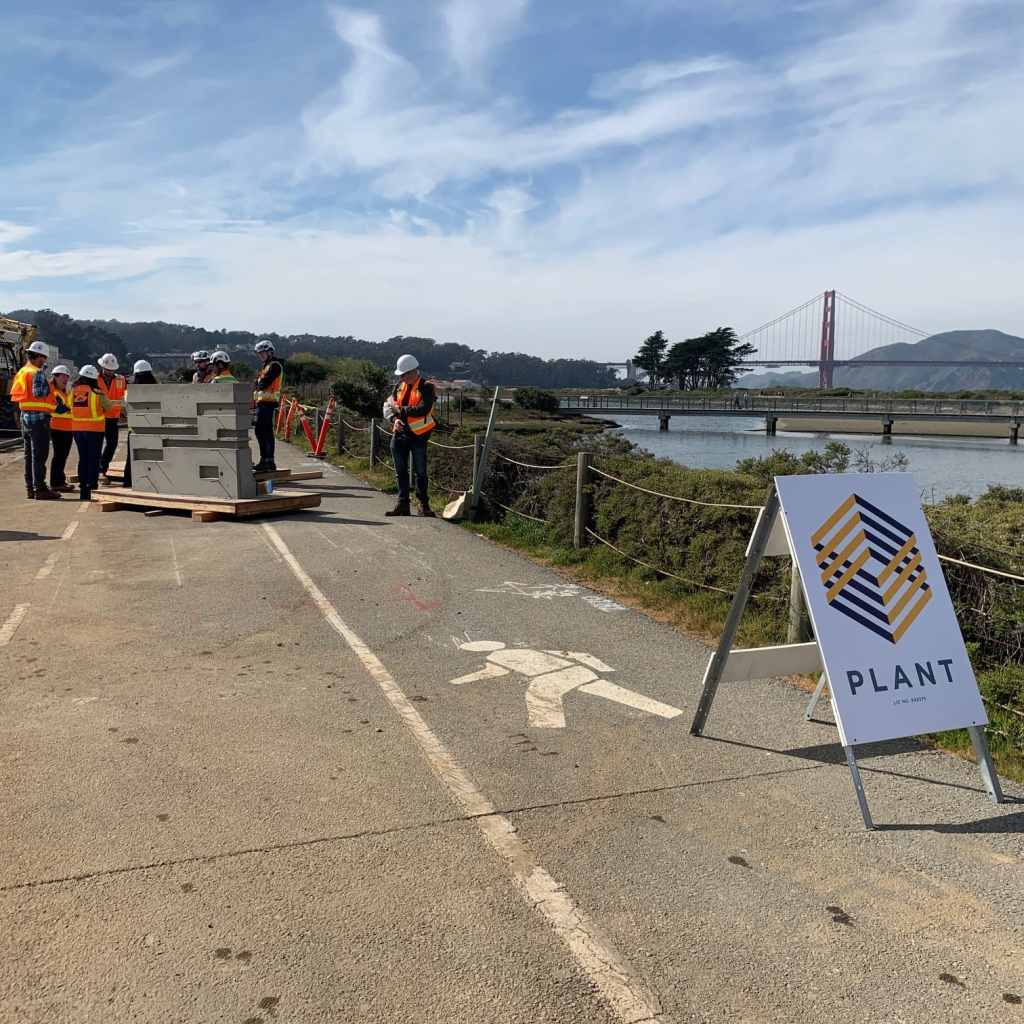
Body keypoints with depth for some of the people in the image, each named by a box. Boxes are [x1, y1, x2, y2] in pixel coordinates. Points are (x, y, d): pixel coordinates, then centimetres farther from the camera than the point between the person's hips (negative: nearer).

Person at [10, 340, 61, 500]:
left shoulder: (21, 372, 14)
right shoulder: (38, 373, -14)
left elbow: (15, 395, 14)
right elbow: (39, 393, -25)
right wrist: (47, 385, -7)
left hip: (25, 416, 9)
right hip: (39, 417, -9)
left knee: (29, 454, 14)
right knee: (39, 455, -6)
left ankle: (30, 488, 19)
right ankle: (40, 489, -5)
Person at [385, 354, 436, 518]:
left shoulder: (426, 387, -10)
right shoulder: (400, 386, 9)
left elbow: (423, 409, -23)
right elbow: (388, 405, 9)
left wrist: (399, 409, -17)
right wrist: (395, 419, -12)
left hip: (418, 435, -6)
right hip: (399, 434, 6)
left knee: (420, 472, 1)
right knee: (400, 472, 9)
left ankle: (424, 505, 13)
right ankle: (403, 505, 16)